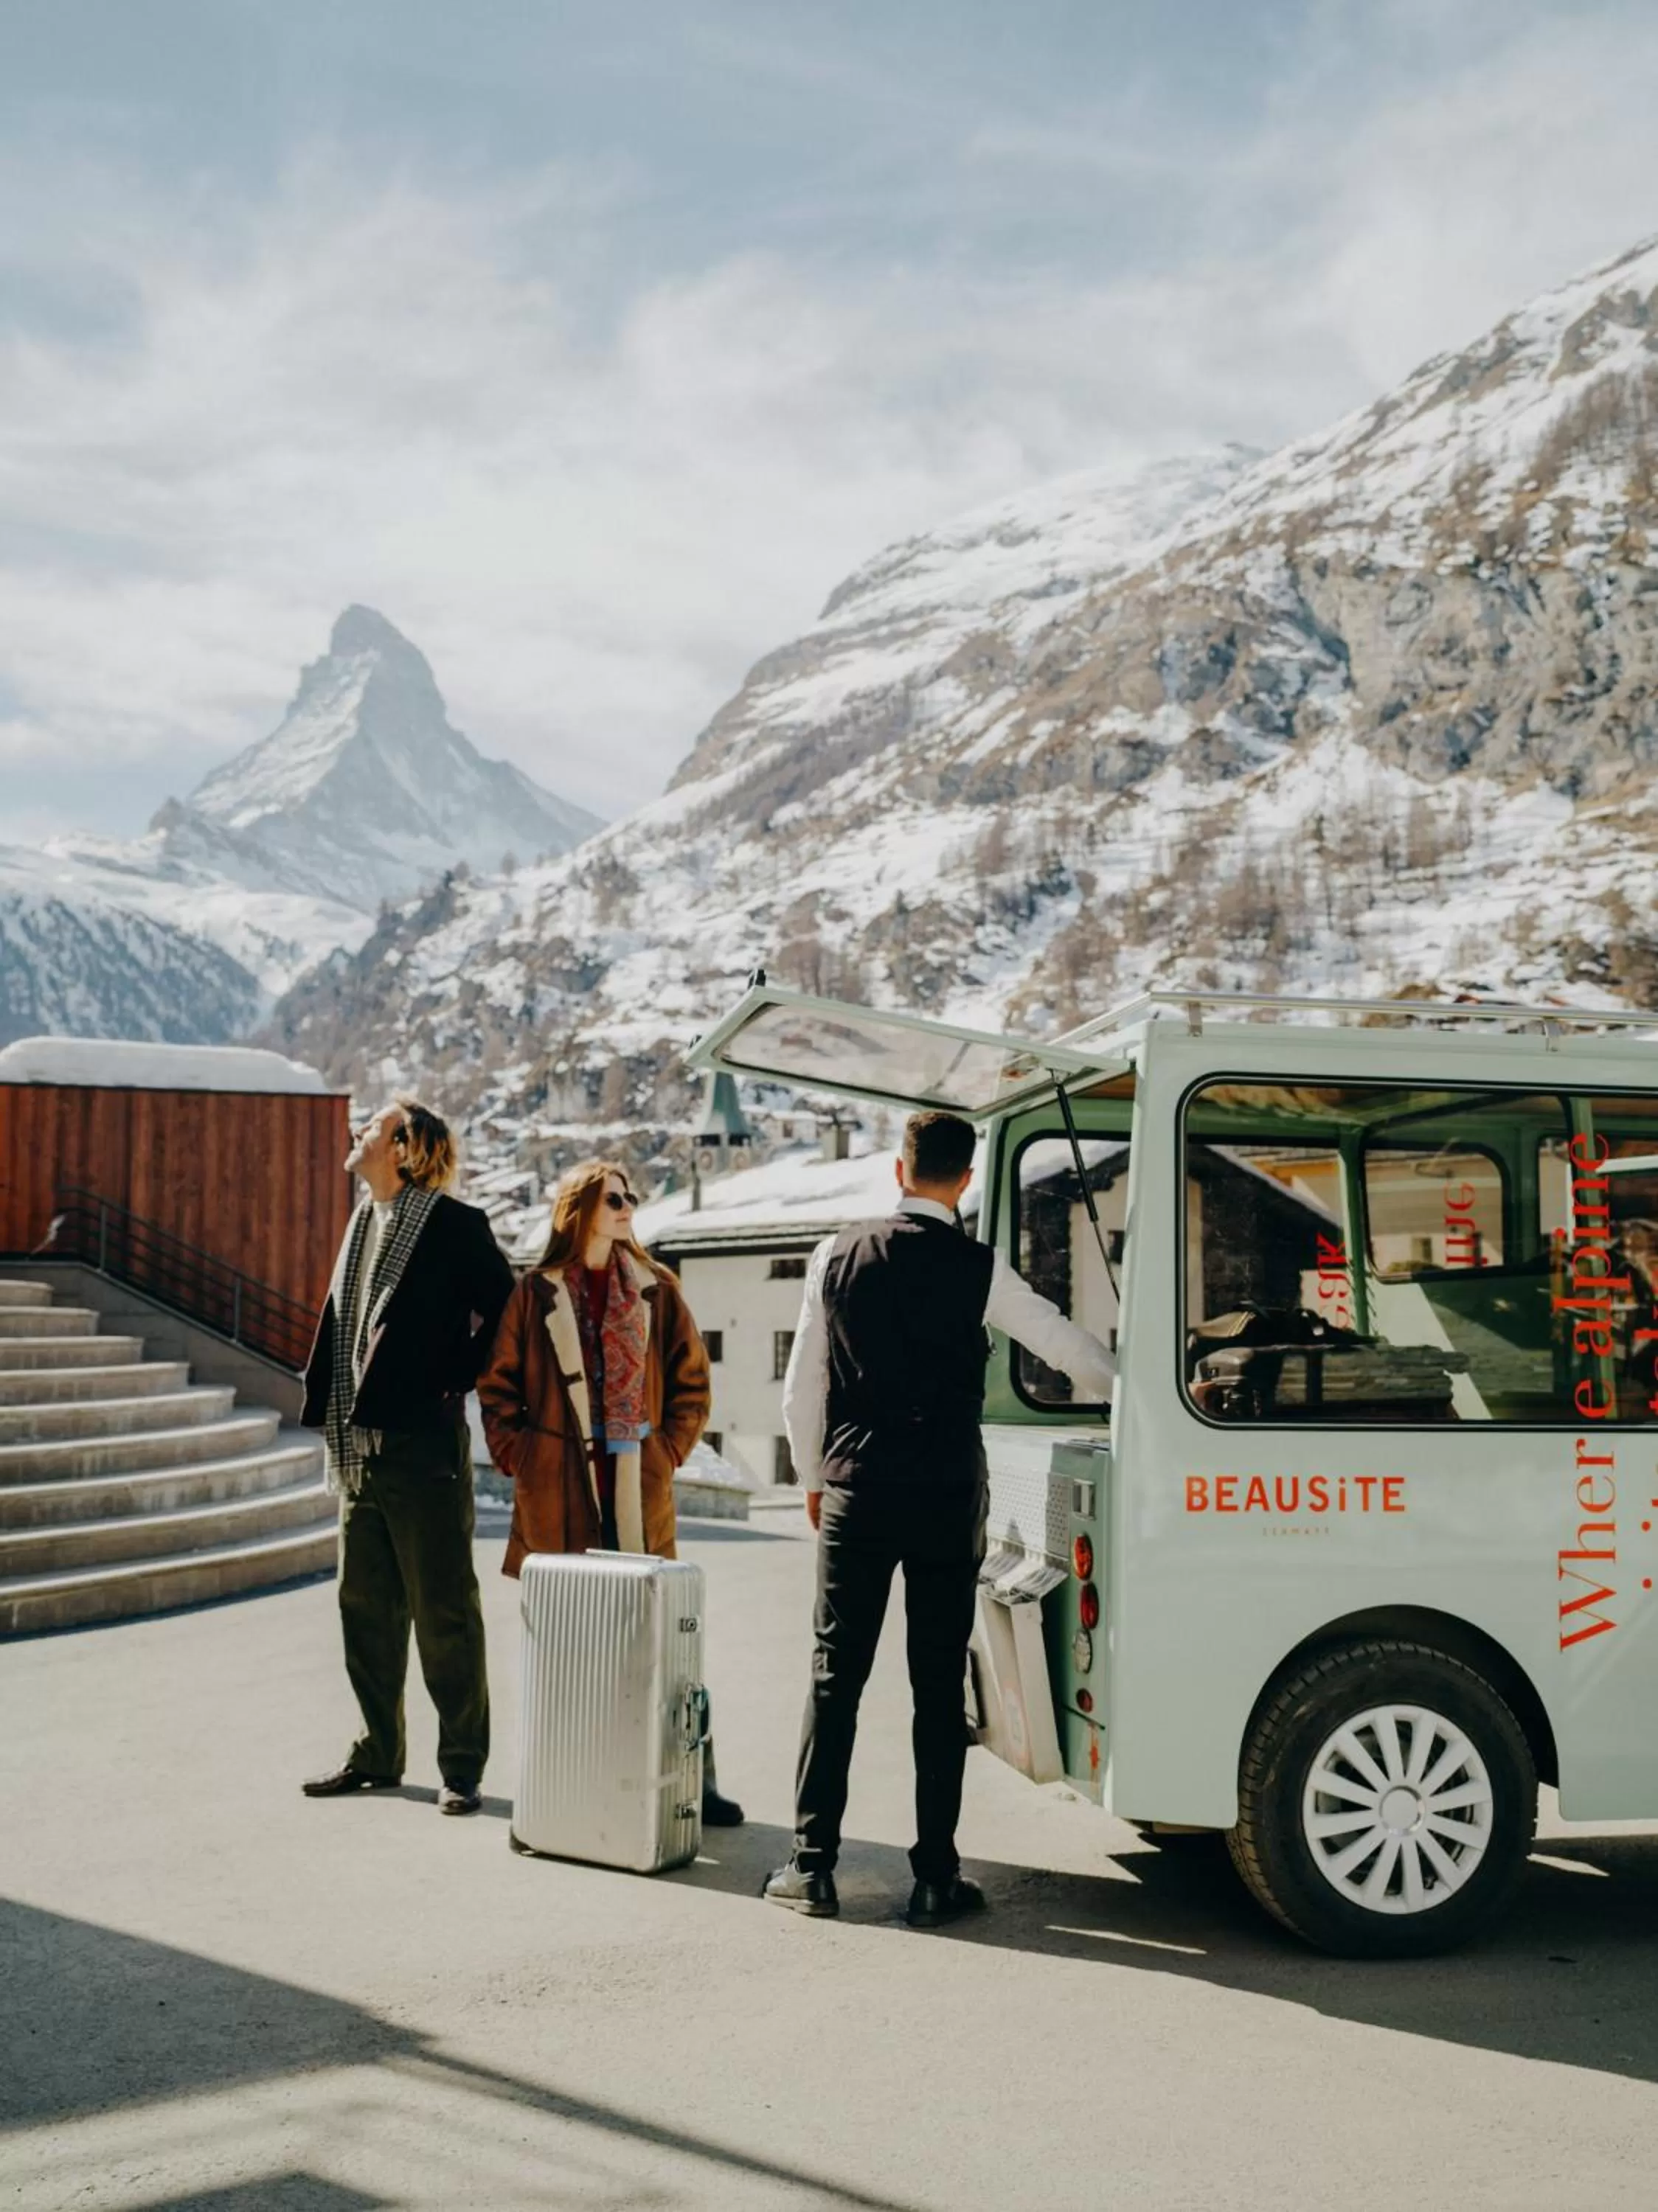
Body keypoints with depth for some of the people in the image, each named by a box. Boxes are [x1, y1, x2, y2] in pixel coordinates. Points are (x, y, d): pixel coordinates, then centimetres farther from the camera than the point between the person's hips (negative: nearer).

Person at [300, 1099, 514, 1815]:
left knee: (444, 1610, 0)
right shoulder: (364, 1224, 15)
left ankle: (462, 1766, 8)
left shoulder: (452, 1223, -9)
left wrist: (456, 1381, -8)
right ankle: (378, 1752, 25)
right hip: (360, 1446, 8)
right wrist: (332, 1417, 13)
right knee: (367, 1607, 13)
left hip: (423, 1442, -8)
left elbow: (509, 1308, -10)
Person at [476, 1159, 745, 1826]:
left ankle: (693, 1781, 4)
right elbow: (498, 1385, 8)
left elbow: (692, 1384, 10)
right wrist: (518, 1458, 0)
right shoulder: (536, 1292, 4)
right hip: (557, 1493, 0)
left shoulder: (656, 1291, 6)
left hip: (637, 1491, 0)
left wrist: (667, 1454, 2)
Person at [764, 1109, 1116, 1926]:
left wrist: (814, 1478, 19)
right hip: (946, 1499, -1)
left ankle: (812, 1865, 10)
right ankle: (935, 1878, 9)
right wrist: (1123, 1389, 28)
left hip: (855, 1493, 1)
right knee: (940, 1686, 5)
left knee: (836, 1675, 7)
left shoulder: (839, 1256, 1)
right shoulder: (977, 1268, -5)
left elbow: (801, 1388, 5)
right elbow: (1069, 1345, 7)